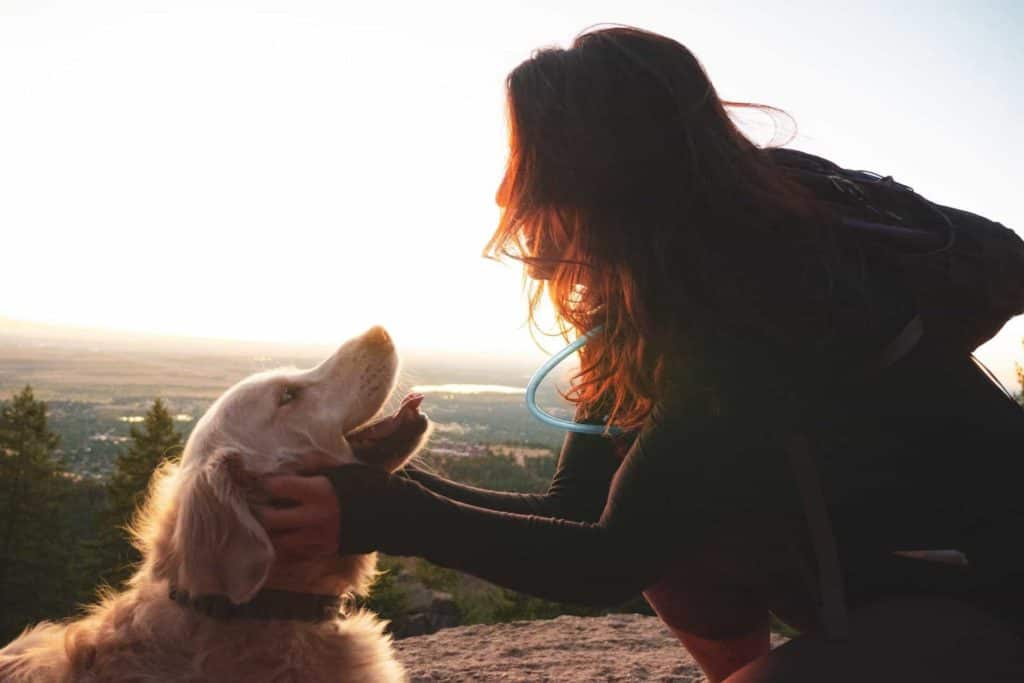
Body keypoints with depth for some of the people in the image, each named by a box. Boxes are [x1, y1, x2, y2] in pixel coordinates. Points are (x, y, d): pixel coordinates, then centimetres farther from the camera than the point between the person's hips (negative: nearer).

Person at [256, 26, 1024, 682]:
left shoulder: (745, 302, -30)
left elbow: (614, 560, -24)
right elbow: (583, 509, -4)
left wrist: (388, 519, -25)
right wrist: (391, 484, -9)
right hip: (880, 563, 8)